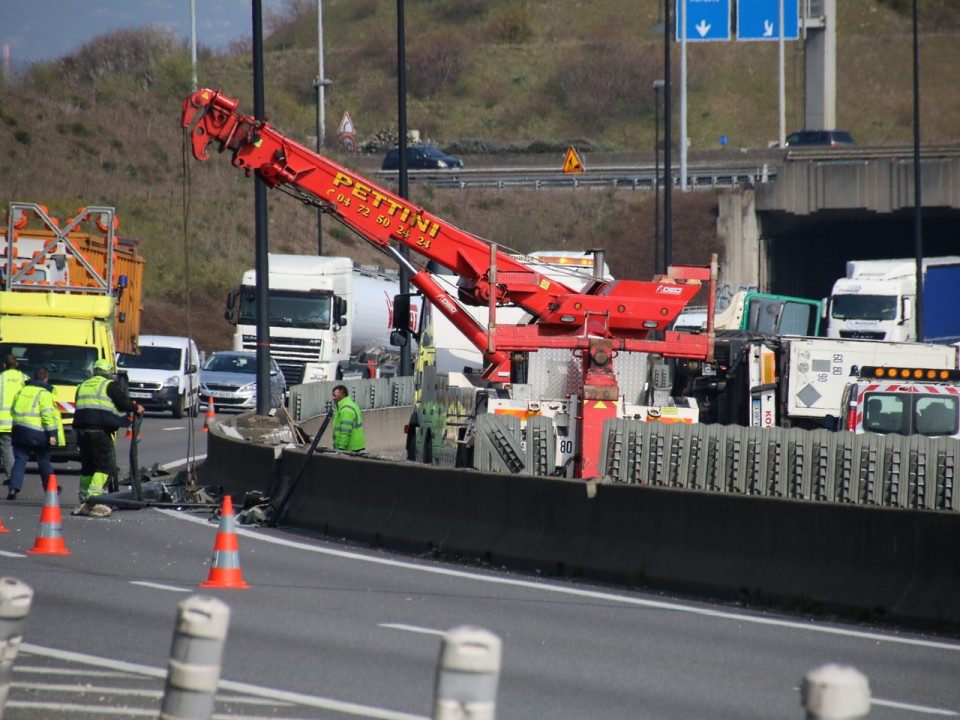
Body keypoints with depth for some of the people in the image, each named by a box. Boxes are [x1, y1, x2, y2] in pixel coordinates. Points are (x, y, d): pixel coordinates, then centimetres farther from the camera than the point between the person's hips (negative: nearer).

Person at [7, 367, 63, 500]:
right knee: (44, 461, 10)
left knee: (20, 460, 1)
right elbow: (48, 415, -14)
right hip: (37, 433, -4)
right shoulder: (44, 393, -6)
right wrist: (52, 434, -13)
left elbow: (13, 411, 20)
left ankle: (14, 488, -15)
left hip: (19, 429, 4)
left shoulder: (23, 390, 14)